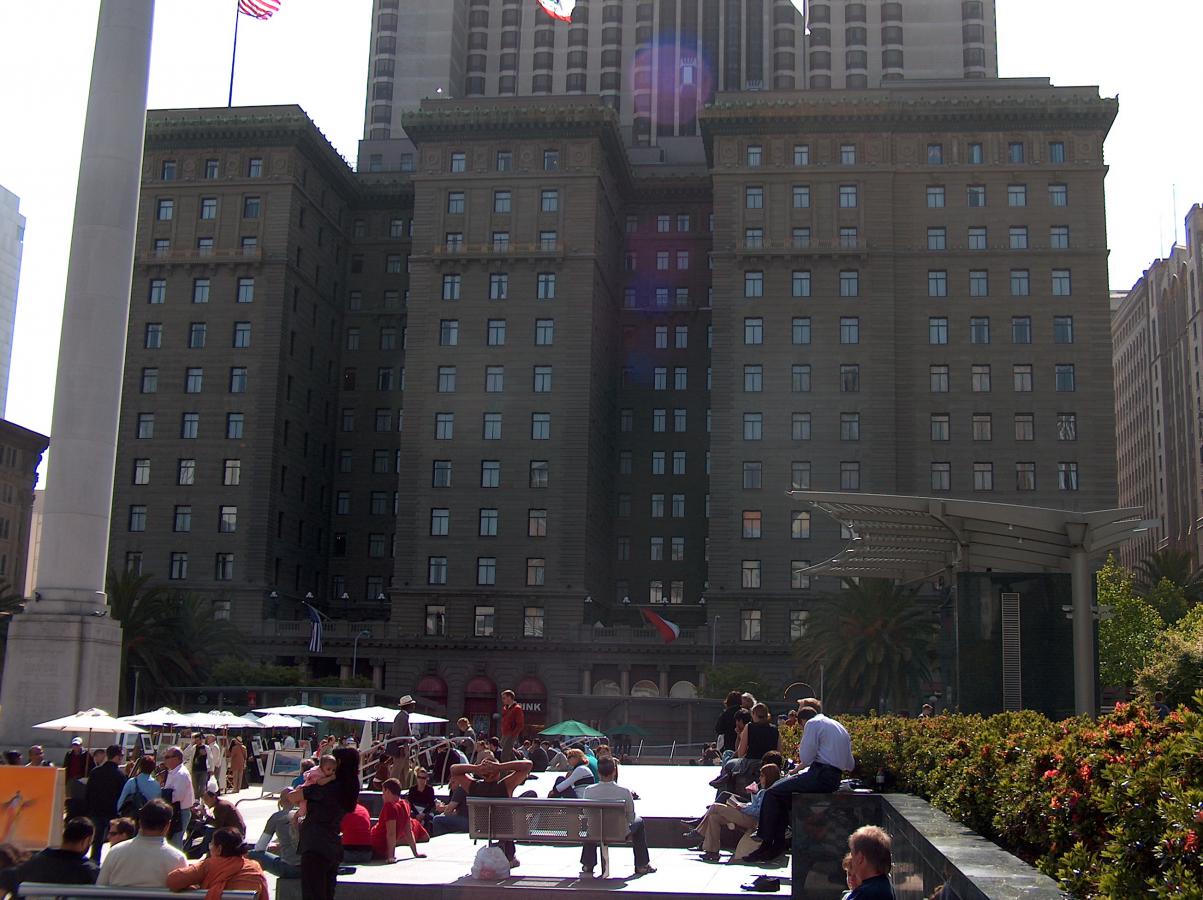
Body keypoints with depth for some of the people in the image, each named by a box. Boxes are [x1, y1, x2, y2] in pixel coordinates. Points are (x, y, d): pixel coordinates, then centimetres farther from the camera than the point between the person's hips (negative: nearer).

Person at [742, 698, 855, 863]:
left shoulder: (813, 723, -2)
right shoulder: (838, 726, 23)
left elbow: (806, 758, -10)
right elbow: (850, 766, 22)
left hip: (820, 775, -9)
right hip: (834, 778, 9)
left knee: (772, 794, -5)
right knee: (782, 794, 16)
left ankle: (766, 844, -6)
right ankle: (778, 845, 10)